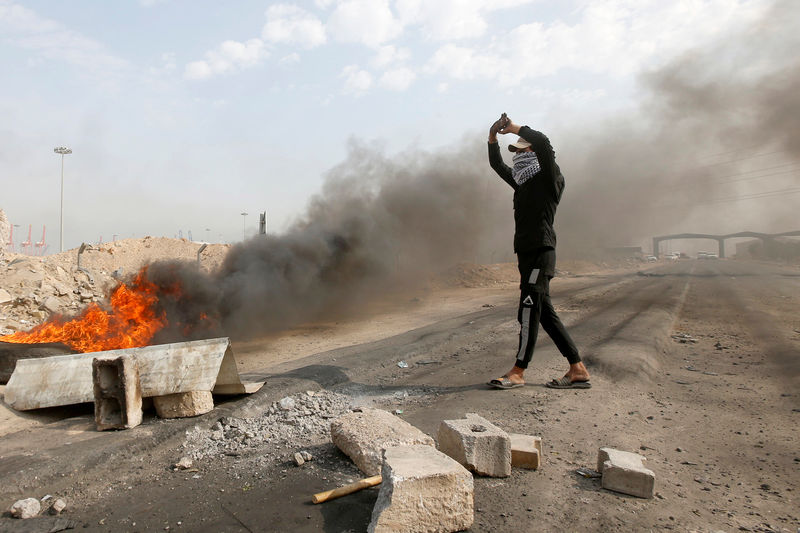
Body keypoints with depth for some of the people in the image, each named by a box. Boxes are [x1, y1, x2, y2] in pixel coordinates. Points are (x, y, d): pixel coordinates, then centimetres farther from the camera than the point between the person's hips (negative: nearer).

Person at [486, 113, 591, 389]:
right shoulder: (523, 183, 22)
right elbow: (497, 165, 31)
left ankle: (518, 372, -9)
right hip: (527, 253, 9)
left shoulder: (550, 179, 0)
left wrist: (516, 128, -3)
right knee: (544, 312, 7)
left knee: (529, 309, -11)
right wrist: (493, 138, 17)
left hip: (540, 252, -9)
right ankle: (578, 370, 11)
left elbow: (542, 142, -15)